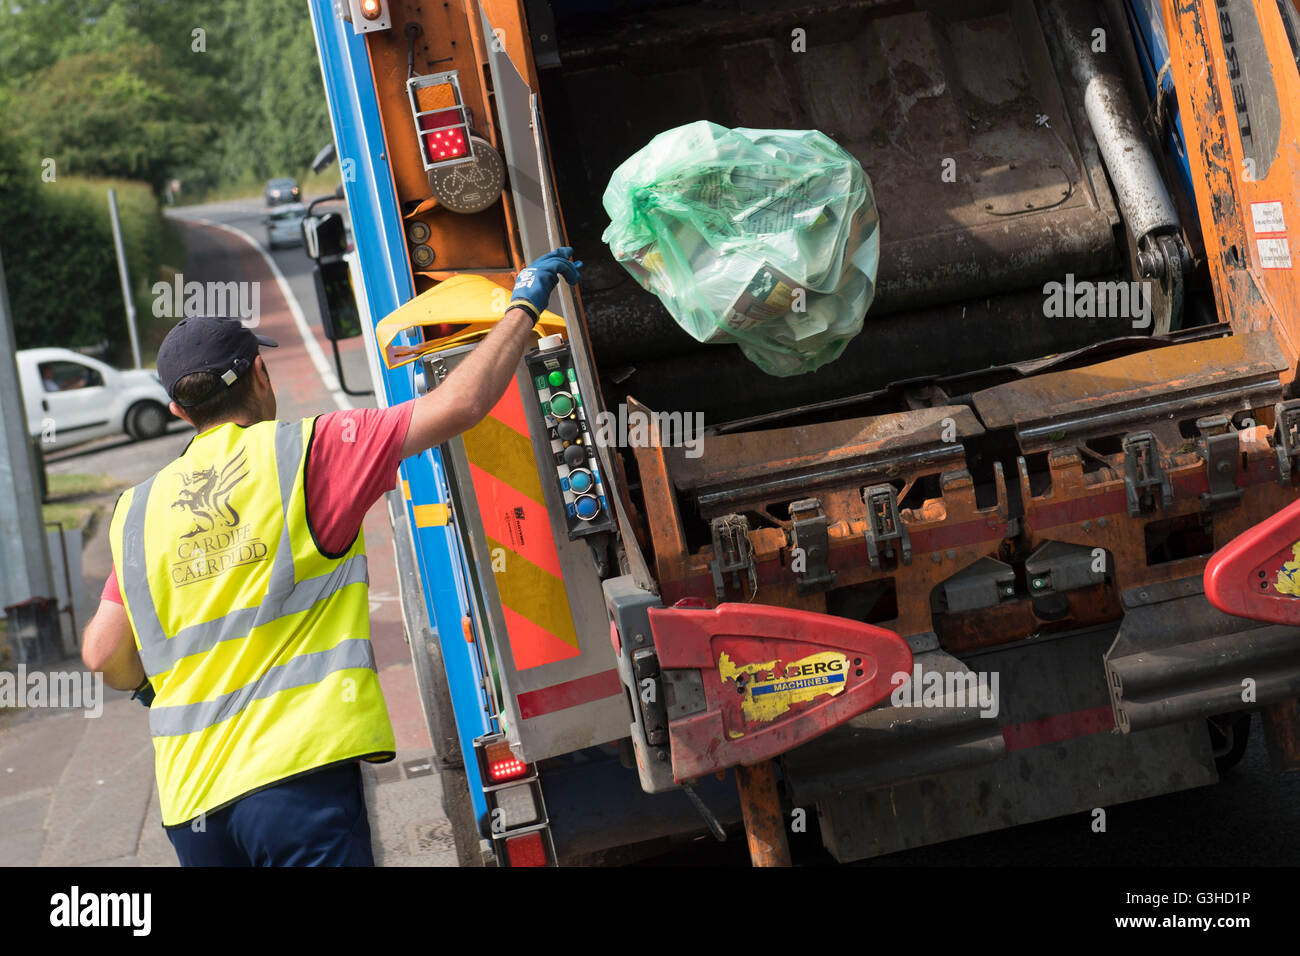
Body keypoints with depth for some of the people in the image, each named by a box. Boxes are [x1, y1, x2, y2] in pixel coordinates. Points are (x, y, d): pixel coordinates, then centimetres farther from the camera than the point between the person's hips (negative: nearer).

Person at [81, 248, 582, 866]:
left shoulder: (139, 511, 13)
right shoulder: (303, 452, -1)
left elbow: (103, 653, 11)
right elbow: (458, 404, -4)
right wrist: (523, 307, 9)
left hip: (192, 795, 5)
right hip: (296, 766, -5)